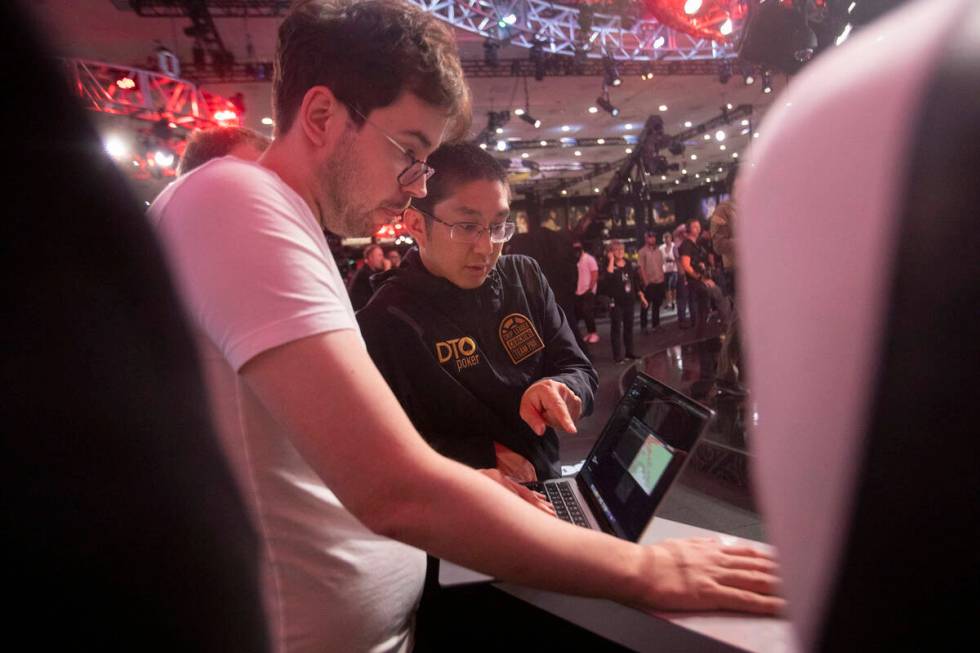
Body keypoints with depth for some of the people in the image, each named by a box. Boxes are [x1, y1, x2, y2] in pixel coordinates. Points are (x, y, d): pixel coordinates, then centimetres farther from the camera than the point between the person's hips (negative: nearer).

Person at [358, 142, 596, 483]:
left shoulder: (525, 276, 3)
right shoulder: (384, 320, -11)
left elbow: (579, 370, 6)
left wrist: (561, 391, -16)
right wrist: (480, 458, -17)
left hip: (548, 483, 6)